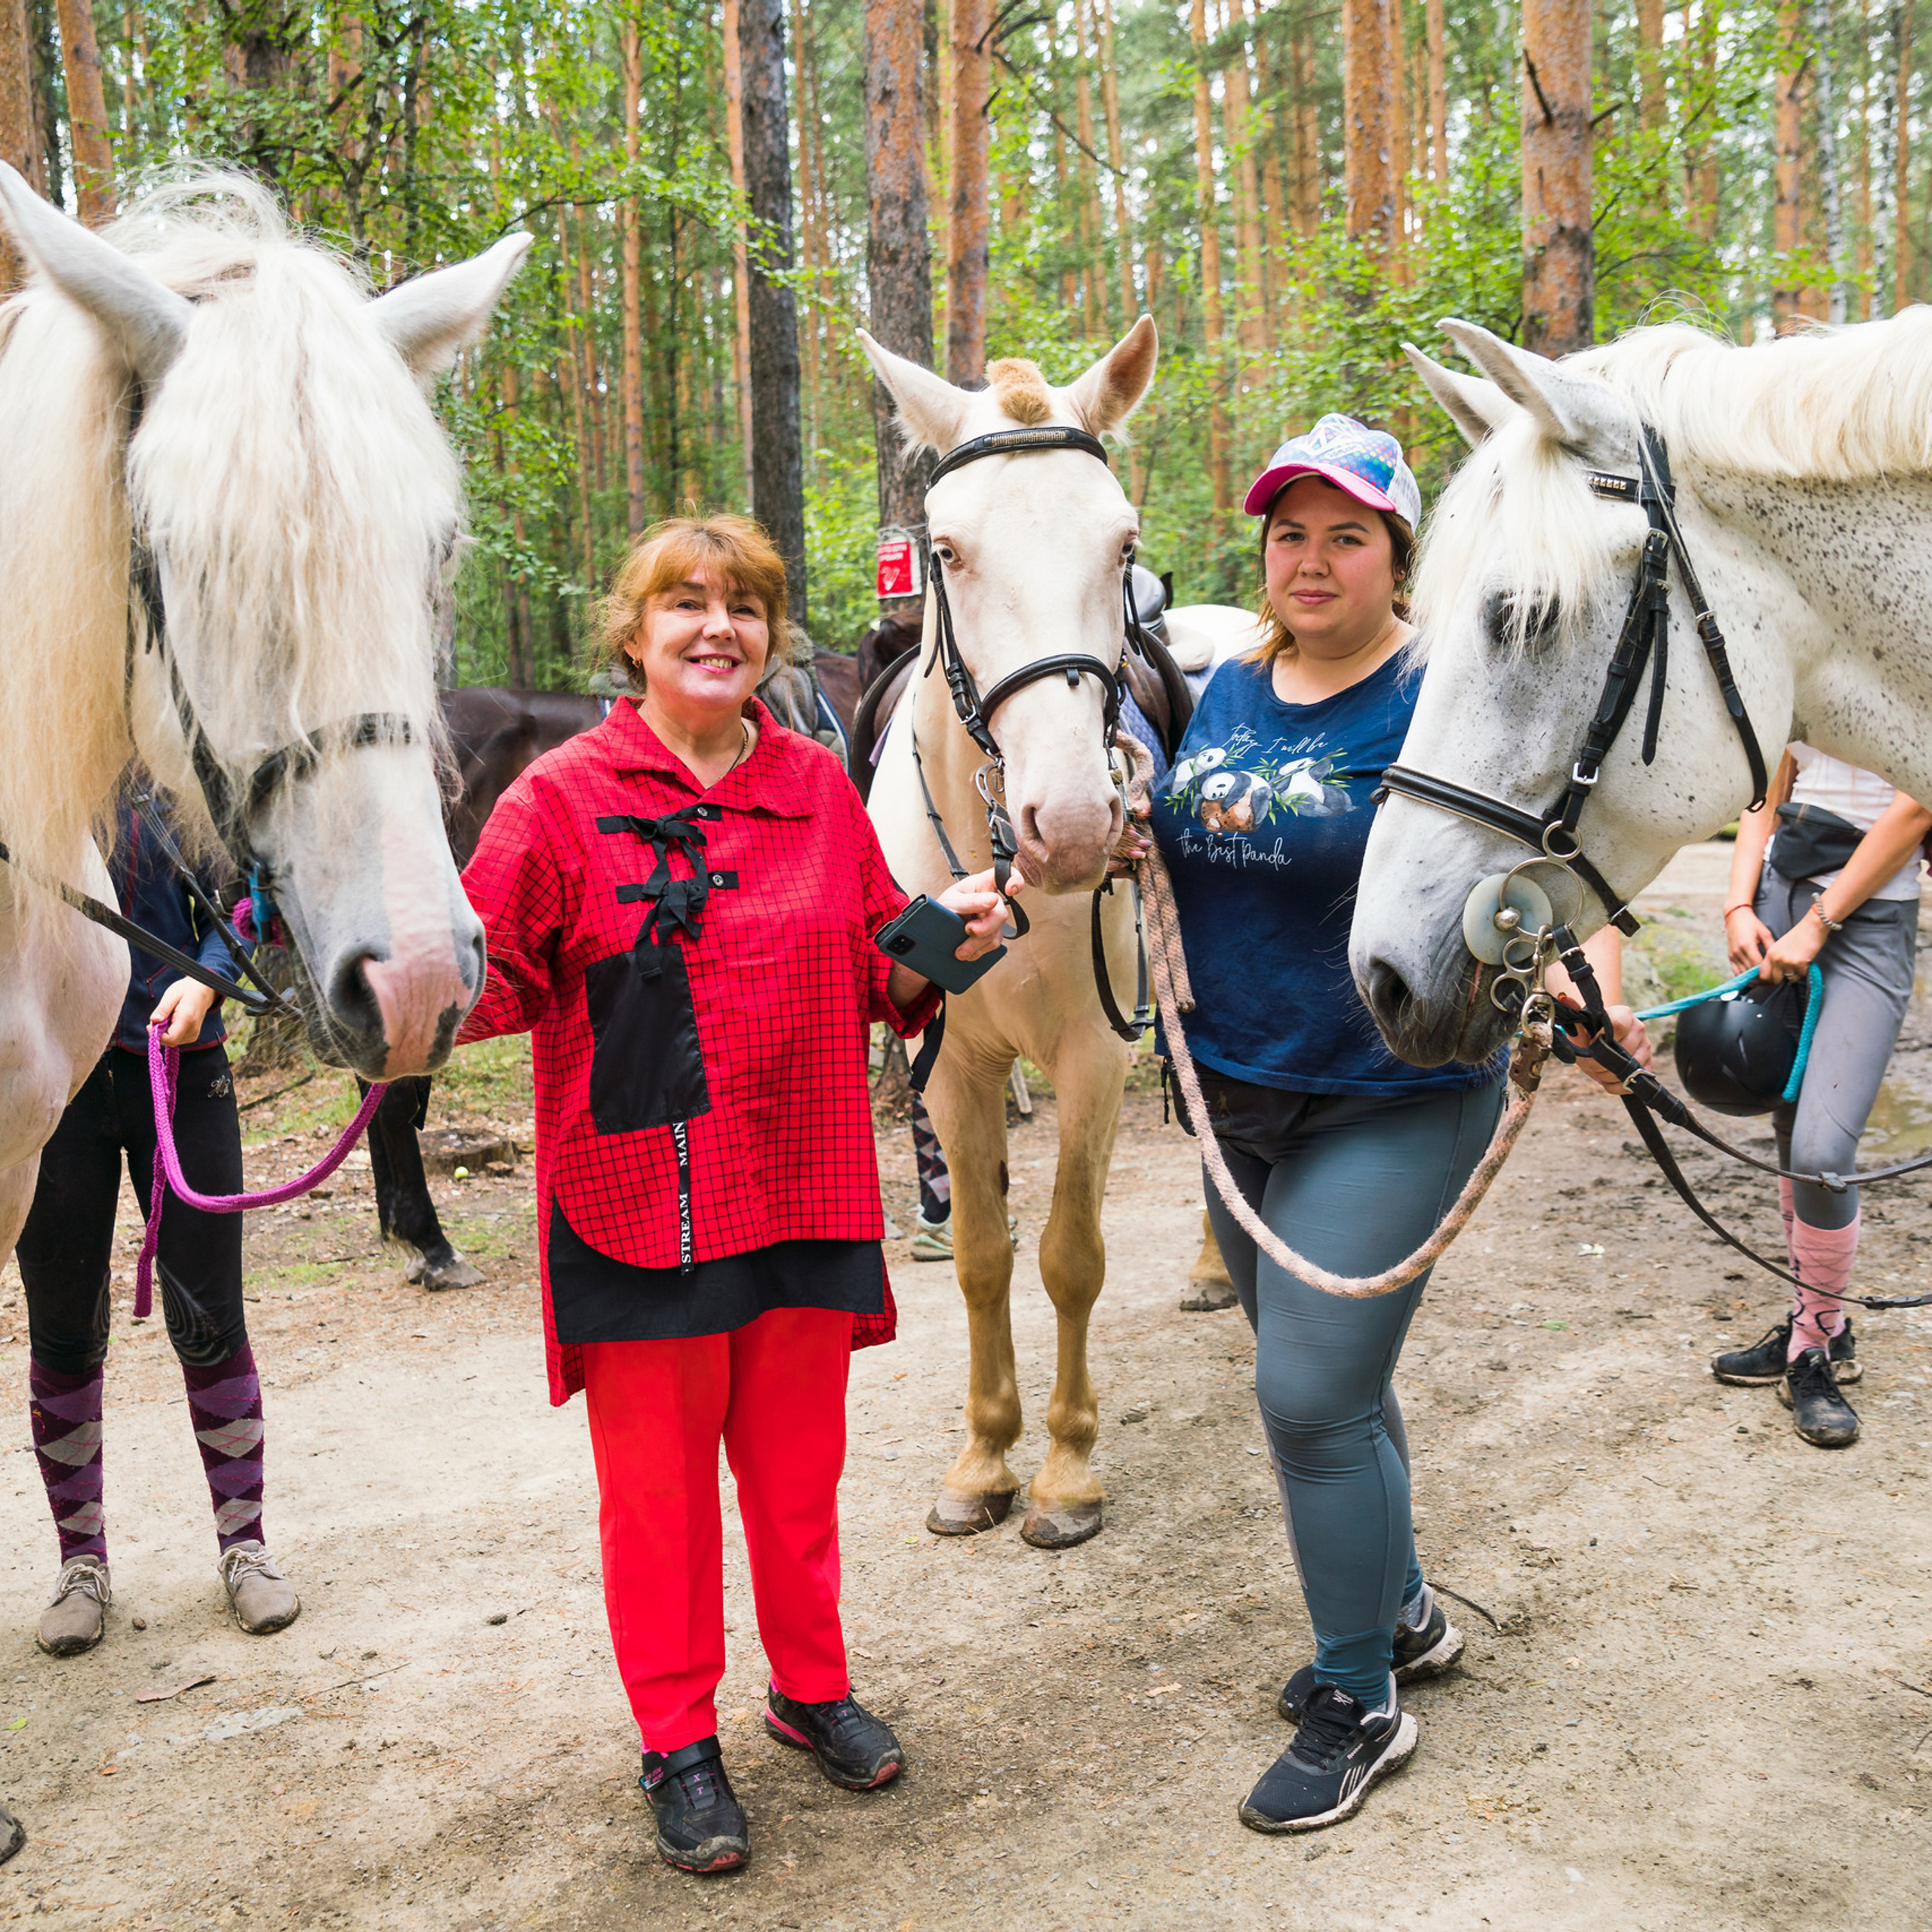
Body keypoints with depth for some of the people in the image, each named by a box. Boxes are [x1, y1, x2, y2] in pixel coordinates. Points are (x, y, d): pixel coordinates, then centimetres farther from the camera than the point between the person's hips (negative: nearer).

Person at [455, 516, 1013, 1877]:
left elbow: (880, 979, 12)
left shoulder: (819, 786, 6)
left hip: (804, 1189, 4)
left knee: (799, 1458, 17)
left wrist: (946, 936, -7)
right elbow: (487, 982, -10)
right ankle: (680, 1741, 26)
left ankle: (812, 1684, 38)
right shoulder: (564, 797, -5)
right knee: (658, 1476, 8)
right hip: (639, 1201, -3)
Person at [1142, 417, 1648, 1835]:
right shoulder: (1231, 688, 7)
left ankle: (1360, 1704, 14)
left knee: (1313, 1396, -7)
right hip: (1238, 1092, 7)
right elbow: (1184, 848, 20)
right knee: (1325, 1377, 19)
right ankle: (1404, 1613, 41)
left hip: (1390, 1104, -7)